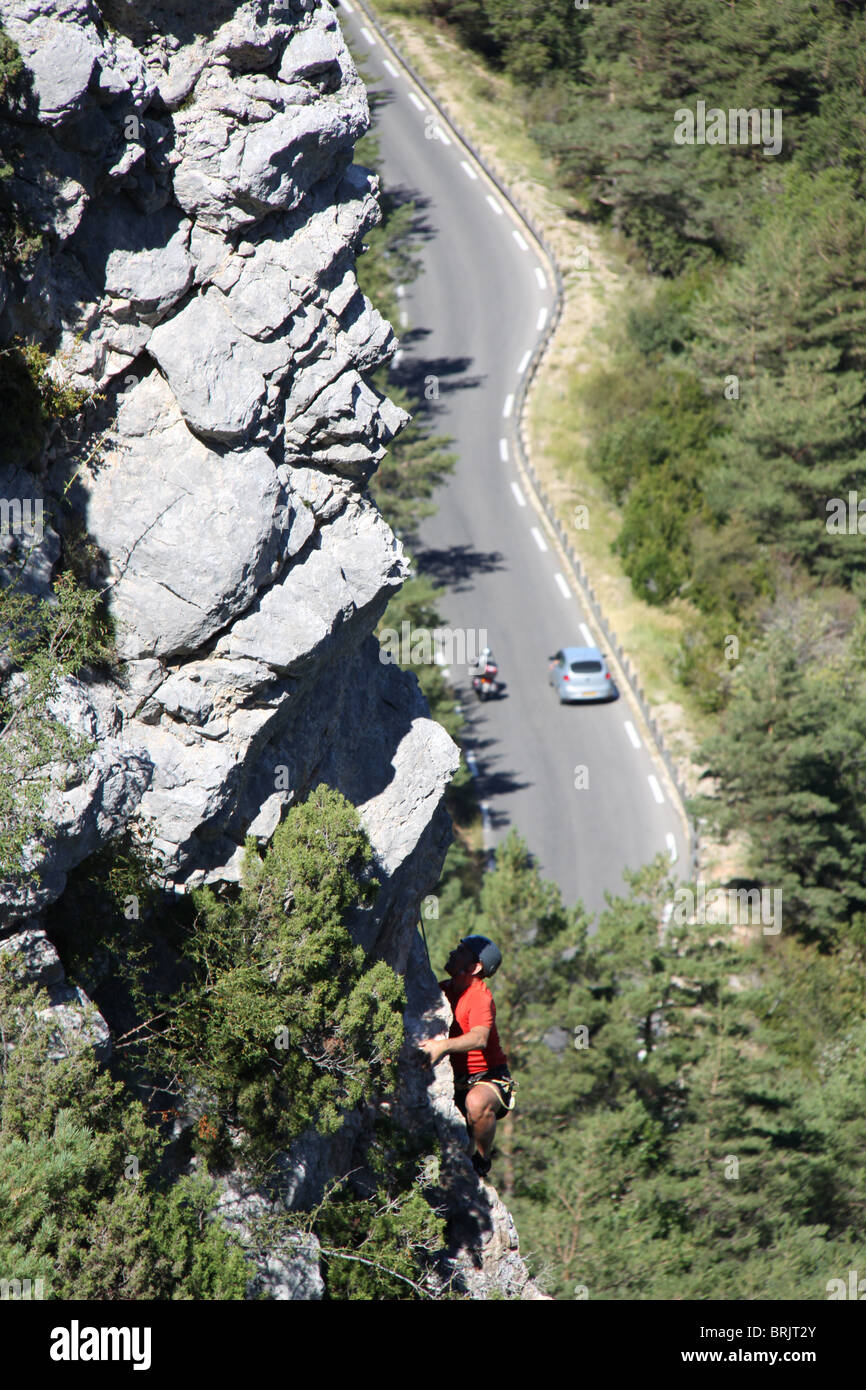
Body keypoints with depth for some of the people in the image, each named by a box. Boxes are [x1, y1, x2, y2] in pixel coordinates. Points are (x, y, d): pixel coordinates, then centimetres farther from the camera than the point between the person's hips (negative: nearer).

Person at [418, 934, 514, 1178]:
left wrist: (443, 1045, -50)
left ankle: (482, 1161, -14)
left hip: (489, 1078, -8)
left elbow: (479, 1038, -35)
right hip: (456, 1081, 8)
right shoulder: (443, 989, 7)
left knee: (477, 1103, -38)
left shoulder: (480, 997, -17)